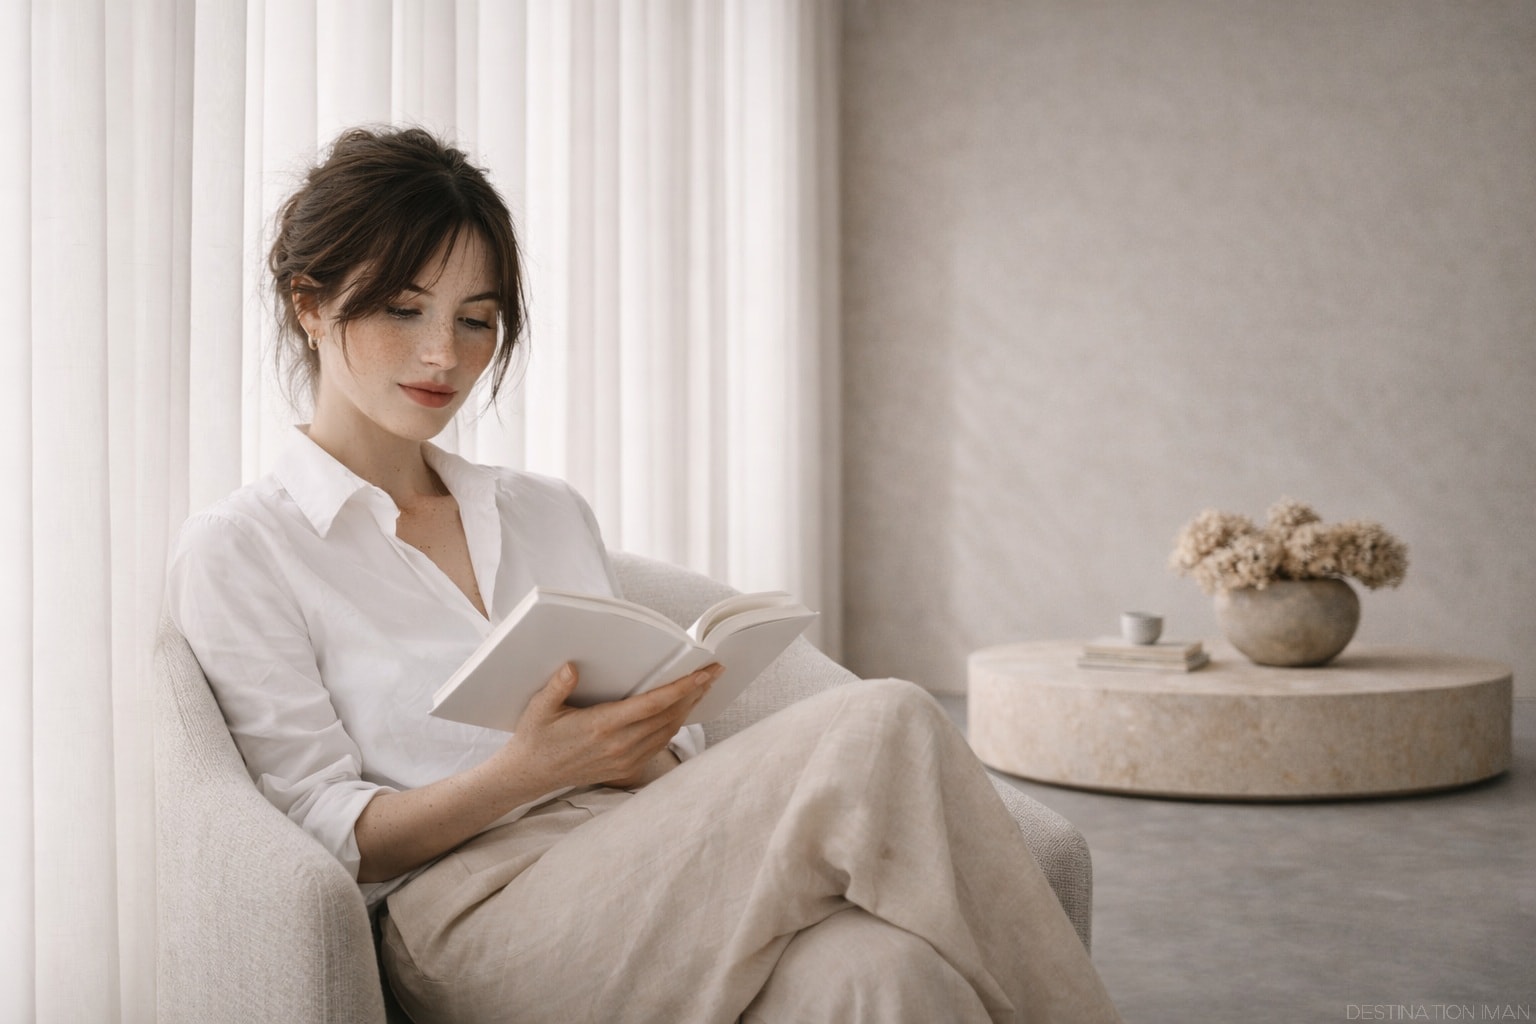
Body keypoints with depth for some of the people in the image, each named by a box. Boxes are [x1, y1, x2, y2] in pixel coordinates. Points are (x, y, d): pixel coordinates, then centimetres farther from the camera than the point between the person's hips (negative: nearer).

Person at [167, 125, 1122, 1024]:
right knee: (884, 730, -27)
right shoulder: (236, 552, 7)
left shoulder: (551, 512, 23)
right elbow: (328, 833, -2)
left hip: (650, 871, 5)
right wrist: (527, 772, -18)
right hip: (476, 918, -5)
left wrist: (641, 750, -6)